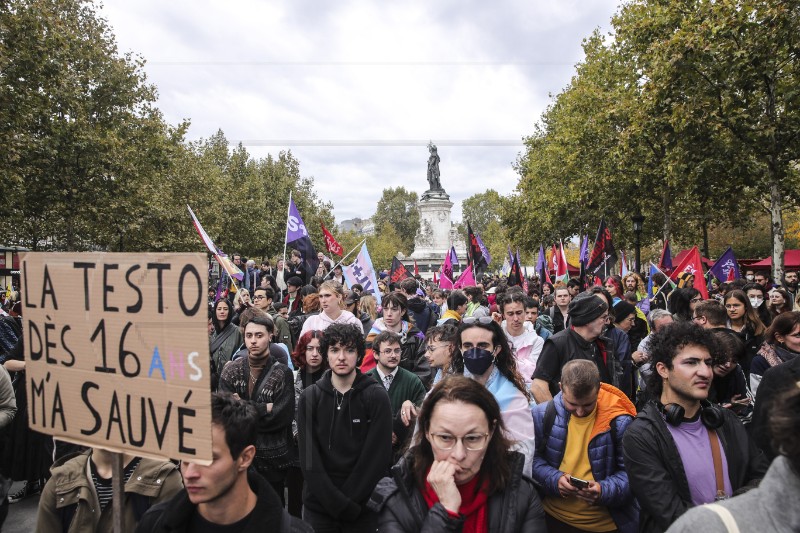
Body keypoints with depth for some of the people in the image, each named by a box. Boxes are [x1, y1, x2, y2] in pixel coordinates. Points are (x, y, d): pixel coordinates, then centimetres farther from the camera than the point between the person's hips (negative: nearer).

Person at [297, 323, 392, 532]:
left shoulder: (377, 396, -9)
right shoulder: (309, 397, -3)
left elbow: (378, 456, -12)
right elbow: (309, 458, -8)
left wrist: (349, 501, -14)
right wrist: (338, 503, -15)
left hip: (362, 506, -1)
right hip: (319, 504, 2)